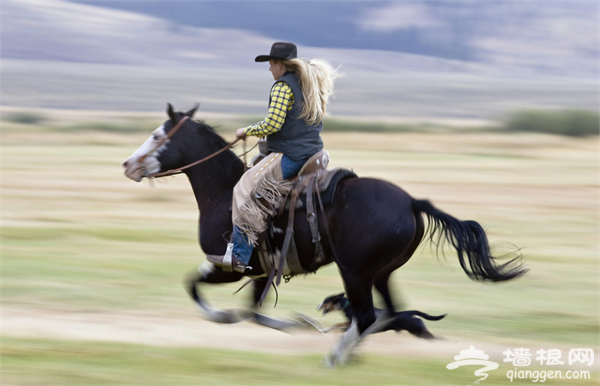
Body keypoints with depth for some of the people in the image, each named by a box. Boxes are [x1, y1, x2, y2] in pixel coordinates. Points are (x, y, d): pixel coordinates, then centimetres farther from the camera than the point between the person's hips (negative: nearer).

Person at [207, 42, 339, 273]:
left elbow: (272, 124, -20)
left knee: (246, 191, -8)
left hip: (288, 156, -10)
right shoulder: (313, 85, 15)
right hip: (314, 154, 10)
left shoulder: (283, 86, -12)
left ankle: (239, 257, -14)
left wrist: (246, 131, -4)